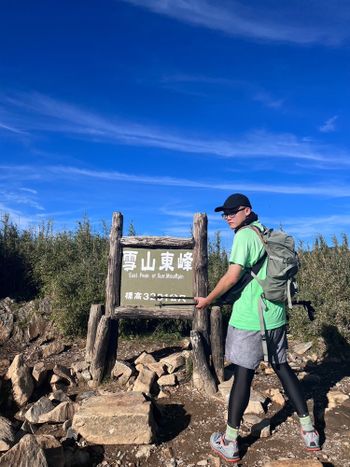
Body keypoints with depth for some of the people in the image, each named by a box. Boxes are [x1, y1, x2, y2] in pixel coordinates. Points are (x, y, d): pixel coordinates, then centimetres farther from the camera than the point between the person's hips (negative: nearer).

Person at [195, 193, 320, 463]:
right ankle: (309, 432, 30)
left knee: (243, 375, 1)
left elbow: (232, 277, -20)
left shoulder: (245, 235, -13)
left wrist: (207, 301, -8)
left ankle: (229, 443, 15)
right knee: (283, 367, 19)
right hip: (276, 316, 8)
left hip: (250, 319, -7)